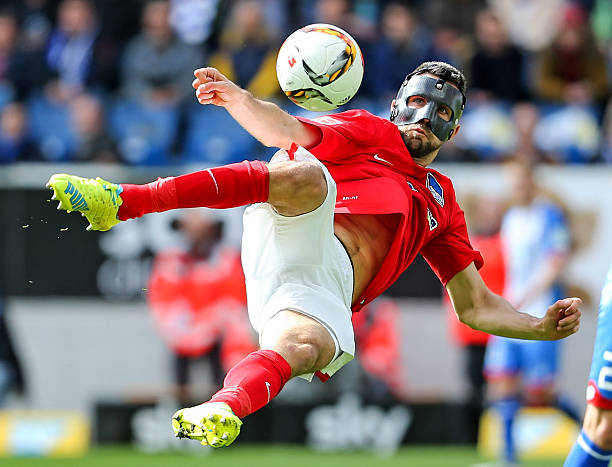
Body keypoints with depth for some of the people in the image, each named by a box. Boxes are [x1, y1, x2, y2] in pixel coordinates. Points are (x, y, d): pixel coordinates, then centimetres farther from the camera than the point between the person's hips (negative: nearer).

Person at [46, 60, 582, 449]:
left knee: (311, 346, -35)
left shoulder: (442, 205, 35)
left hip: (325, 295, 2)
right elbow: (286, 131, 6)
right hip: (292, 240, -2)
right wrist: (237, 99, -16)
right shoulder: (371, 132, 26)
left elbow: (476, 307, 34)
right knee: (304, 174, -34)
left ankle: (220, 411, -62)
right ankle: (121, 202, -44)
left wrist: (544, 327, 15)